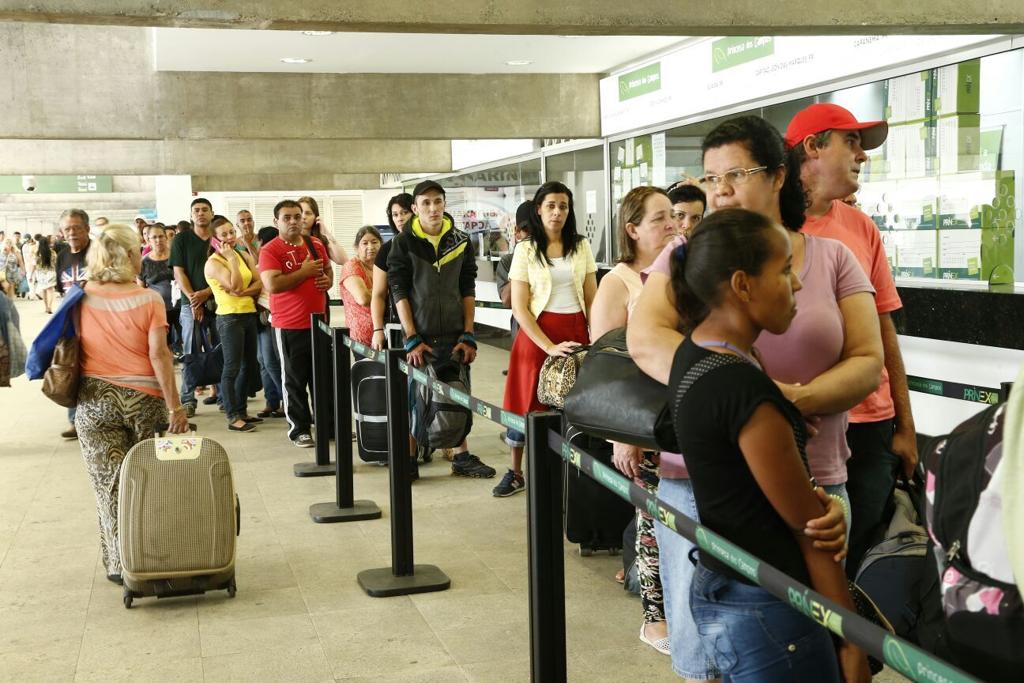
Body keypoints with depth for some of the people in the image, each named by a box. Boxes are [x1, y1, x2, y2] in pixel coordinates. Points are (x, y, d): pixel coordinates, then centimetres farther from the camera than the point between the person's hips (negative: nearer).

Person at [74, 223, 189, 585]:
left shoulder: (81, 299, 1)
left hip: (95, 401, 1)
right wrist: (175, 405, -9)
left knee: (110, 484, 5)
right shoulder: (149, 300, -7)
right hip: (143, 399, -1)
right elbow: (159, 354, -12)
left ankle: (121, 564, 7)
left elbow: (73, 348, 6)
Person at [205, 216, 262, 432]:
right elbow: (235, 285, -21)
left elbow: (259, 283, 1)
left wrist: (242, 292, -16)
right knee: (232, 368, -6)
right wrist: (231, 258, -15)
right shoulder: (213, 262, -9)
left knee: (249, 365, 13)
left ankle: (241, 410, 25)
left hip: (249, 314, 7)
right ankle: (233, 418, -2)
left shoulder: (244, 255, 11)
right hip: (229, 317, -7)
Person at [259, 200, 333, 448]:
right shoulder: (270, 250, -9)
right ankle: (299, 429, 13)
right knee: (295, 379, 4)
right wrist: (305, 272, -17)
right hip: (289, 325, -5)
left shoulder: (316, 244, 10)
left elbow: (327, 268, 27)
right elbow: (272, 285, -22)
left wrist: (327, 279, 4)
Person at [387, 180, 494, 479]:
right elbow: (400, 293, -4)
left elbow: (468, 291, 7)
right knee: (418, 398, 1)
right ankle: (409, 457, 13)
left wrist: (468, 335, 0)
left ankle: (462, 456, 20)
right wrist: (412, 339, -10)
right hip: (421, 337, -3)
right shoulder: (403, 243, -2)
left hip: (454, 335, 3)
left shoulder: (461, 241, 5)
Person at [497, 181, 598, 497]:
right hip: (537, 333, -2)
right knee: (528, 402, 3)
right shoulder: (525, 250, -2)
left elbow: (592, 299, 8)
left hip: (576, 331, 2)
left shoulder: (581, 246, 7)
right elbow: (519, 308, -7)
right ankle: (516, 472, 18)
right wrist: (549, 346, -17)